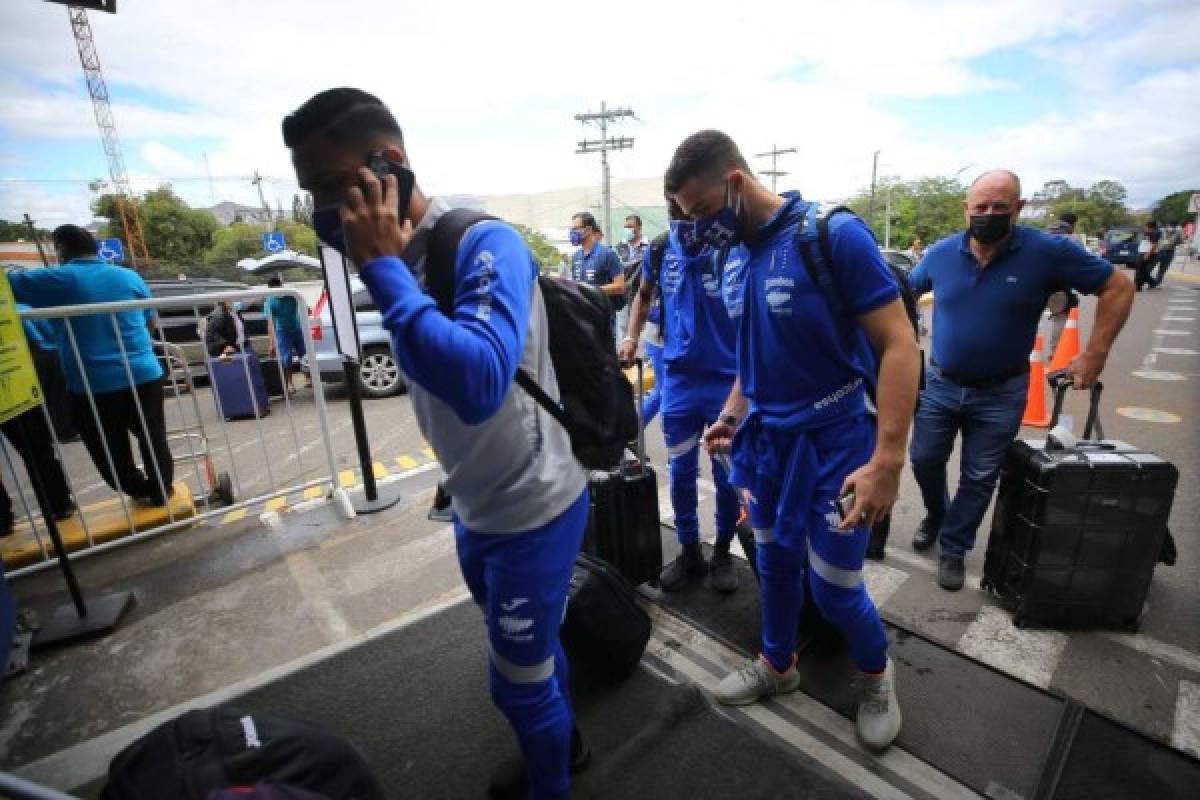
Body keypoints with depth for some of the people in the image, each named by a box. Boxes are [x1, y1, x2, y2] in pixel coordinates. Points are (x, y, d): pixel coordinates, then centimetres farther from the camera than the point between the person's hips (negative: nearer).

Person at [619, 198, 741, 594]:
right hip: (678, 377, 4)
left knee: (727, 475, 9)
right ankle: (690, 553, 30)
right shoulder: (660, 248, 0)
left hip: (727, 379, -3)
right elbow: (644, 294, 19)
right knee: (680, 472, 11)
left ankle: (722, 552, 32)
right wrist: (632, 336, 6)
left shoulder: (735, 247, -13)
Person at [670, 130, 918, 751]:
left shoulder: (834, 234, -16)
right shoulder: (735, 263, 5)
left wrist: (887, 460, -22)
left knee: (834, 589, 6)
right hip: (764, 440, 6)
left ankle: (876, 673, 38)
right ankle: (777, 666, 43)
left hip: (834, 442, -5)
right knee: (774, 564, 18)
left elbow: (898, 345, -18)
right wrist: (732, 416, 5)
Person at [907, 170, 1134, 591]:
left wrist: (1094, 354, -8)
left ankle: (953, 548, 26)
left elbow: (1118, 287, -3)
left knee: (979, 479, 9)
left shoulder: (1048, 252, -13)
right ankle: (936, 515, 41)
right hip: (939, 385, 2)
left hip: (1000, 394, -2)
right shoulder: (941, 253, -5)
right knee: (924, 460, 12)